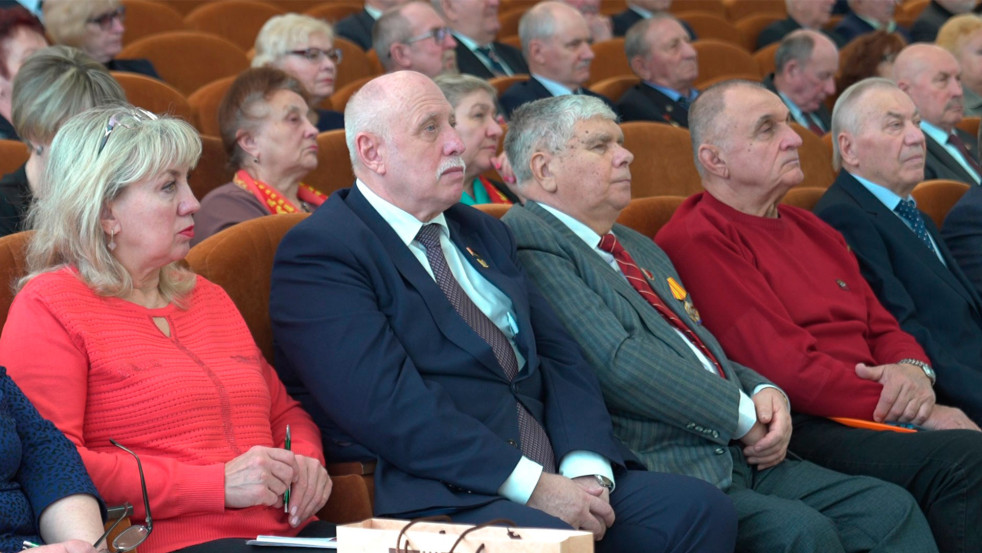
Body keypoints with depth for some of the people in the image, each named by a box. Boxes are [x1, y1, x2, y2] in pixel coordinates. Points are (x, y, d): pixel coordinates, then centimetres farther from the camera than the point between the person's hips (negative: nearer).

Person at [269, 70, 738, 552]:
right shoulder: (320, 251, -4)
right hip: (435, 501, -7)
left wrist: (587, 468, -5)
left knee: (701, 509, -13)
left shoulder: (483, 233, 22)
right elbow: (388, 405, -15)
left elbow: (560, 358, 15)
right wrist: (532, 486, -17)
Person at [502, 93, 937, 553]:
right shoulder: (529, 241, -7)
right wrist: (743, 413, -10)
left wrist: (764, 393, 3)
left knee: (889, 509, -6)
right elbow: (618, 361, -17)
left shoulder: (639, 247, 26)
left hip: (738, 459, 9)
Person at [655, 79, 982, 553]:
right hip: (801, 431, -8)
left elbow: (883, 327, 25)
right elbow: (787, 367, -12)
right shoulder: (697, 241, -5)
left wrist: (913, 371, 0)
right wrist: (908, 408, -10)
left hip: (866, 414, 9)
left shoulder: (811, 229, 25)